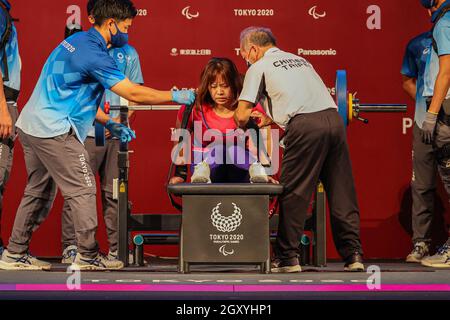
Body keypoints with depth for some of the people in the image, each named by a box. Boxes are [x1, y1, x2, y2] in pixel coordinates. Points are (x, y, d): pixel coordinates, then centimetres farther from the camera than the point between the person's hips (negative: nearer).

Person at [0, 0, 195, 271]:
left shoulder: (77, 41, 14)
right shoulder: (94, 54, -17)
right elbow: (134, 93, -19)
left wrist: (109, 123, 18)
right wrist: (177, 97, -11)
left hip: (31, 125, 10)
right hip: (54, 130, -10)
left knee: (39, 191, 16)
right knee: (83, 190, -3)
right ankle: (88, 256, 3)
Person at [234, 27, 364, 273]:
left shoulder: (259, 67, 11)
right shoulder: (299, 60, 32)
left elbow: (241, 116, 6)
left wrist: (246, 124, 29)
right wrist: (272, 120, 45)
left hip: (305, 127, -6)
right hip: (333, 118, 6)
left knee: (293, 193, 2)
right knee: (341, 192, 7)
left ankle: (287, 257, 6)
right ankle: (353, 255, 6)